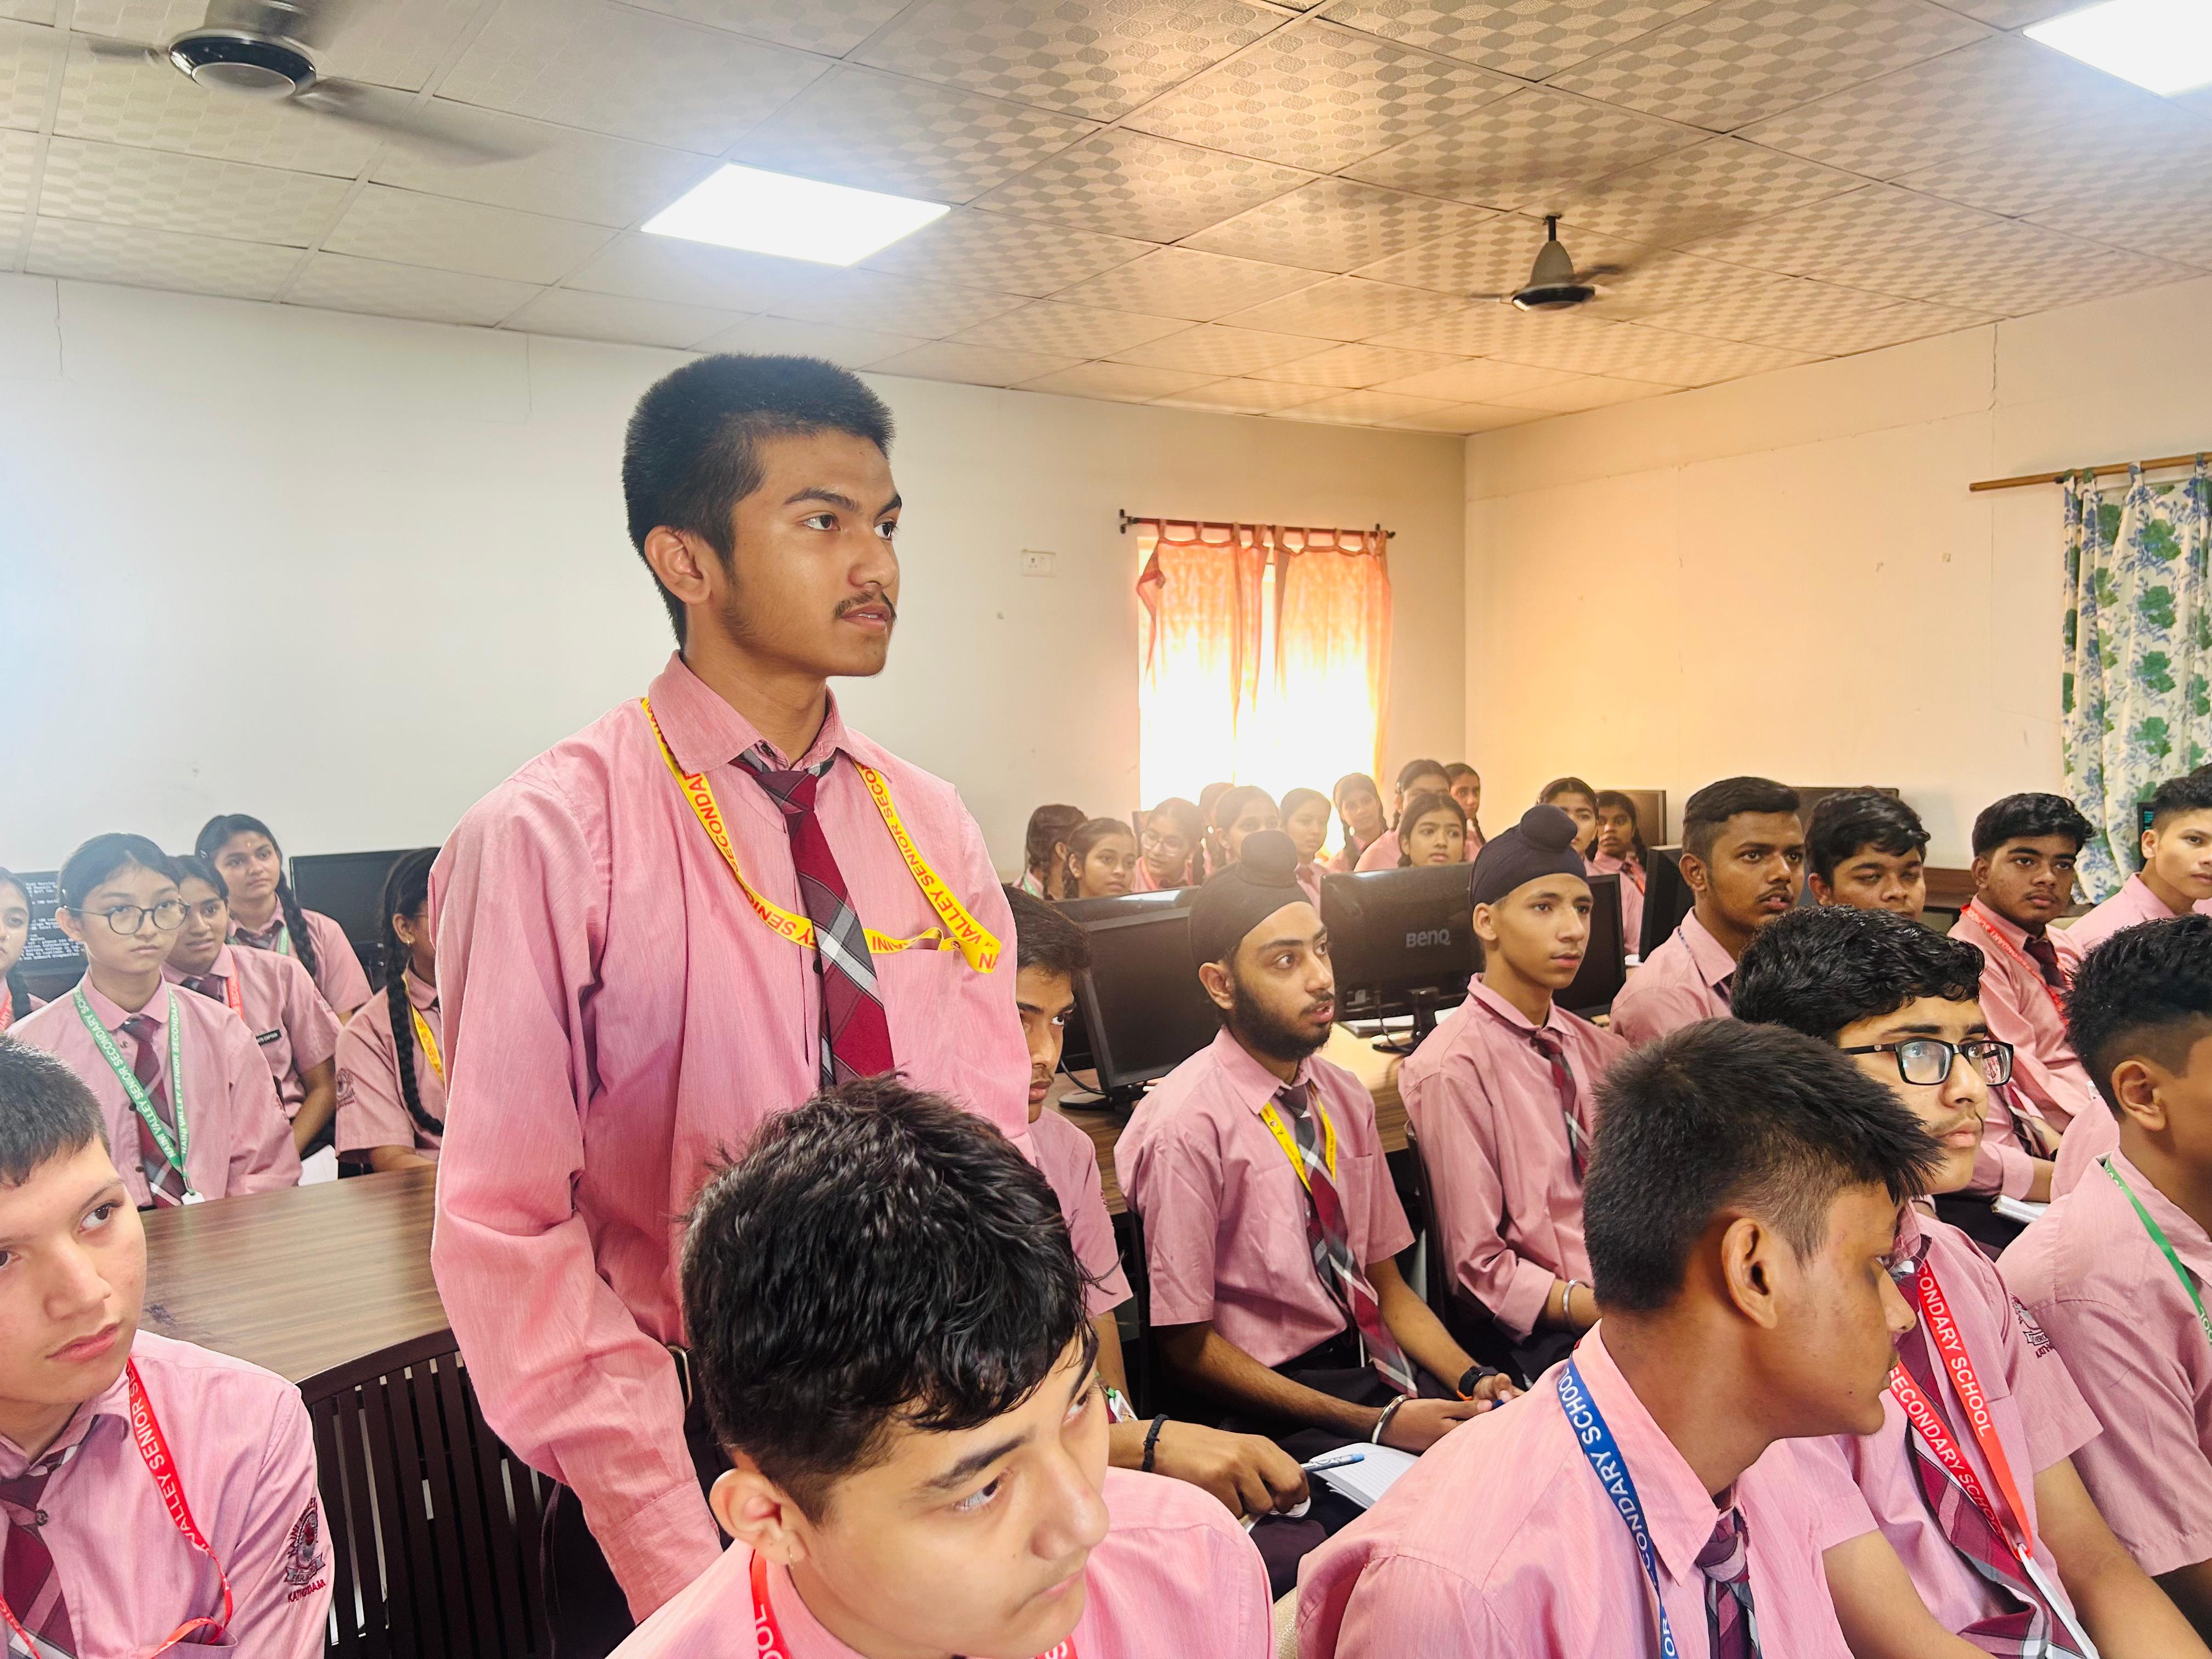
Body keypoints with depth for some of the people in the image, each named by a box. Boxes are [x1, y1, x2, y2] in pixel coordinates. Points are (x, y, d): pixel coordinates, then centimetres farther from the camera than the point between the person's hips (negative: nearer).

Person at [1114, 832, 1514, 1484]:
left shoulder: (1344, 1098, 8)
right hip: (1272, 1402, -7)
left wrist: (1473, 1380, -6)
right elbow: (1187, 1345, -12)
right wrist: (1377, 1424, -16)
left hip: (1380, 1363, 7)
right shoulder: (1187, 1125, -15)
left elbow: (1384, 1283, 13)